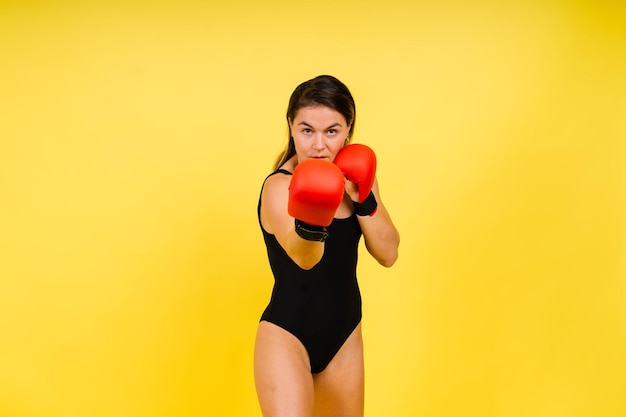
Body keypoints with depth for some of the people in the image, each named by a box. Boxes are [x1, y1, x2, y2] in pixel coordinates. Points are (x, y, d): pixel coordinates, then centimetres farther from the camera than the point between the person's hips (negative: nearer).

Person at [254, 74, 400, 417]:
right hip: (286, 335, -6)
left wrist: (362, 200, -19)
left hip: (345, 336, 6)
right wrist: (310, 224, -60)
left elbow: (388, 254, -4)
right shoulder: (280, 186, -20)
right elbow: (305, 258, -39)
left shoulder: (354, 174, 0)